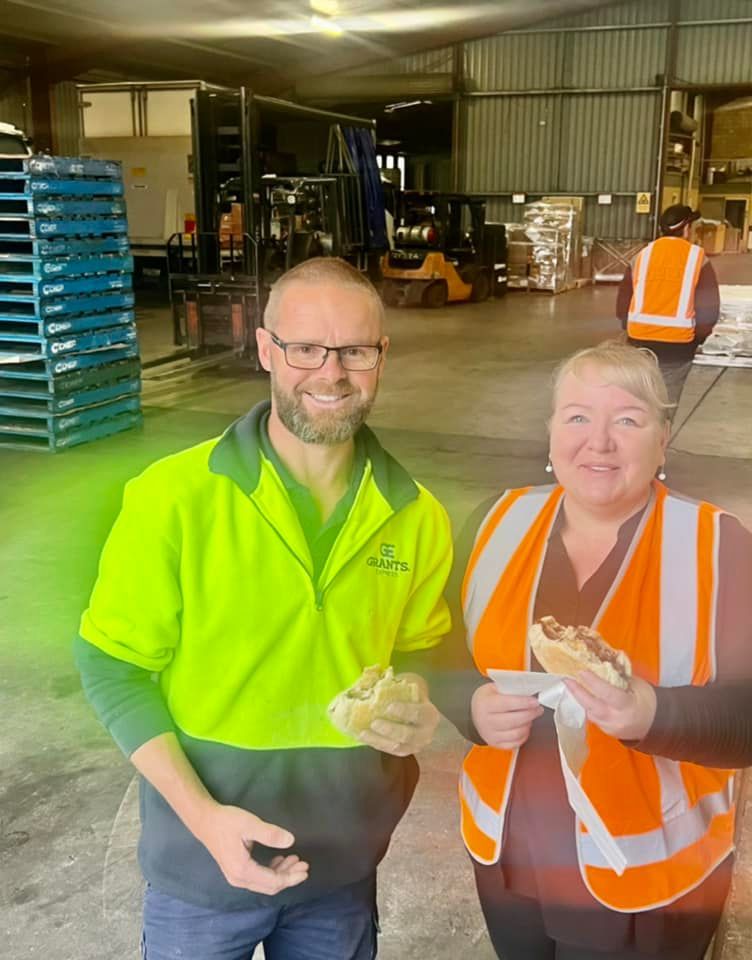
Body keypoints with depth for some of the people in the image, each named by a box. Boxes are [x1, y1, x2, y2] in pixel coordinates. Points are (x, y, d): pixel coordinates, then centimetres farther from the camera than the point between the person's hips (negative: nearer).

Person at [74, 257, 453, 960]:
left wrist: (419, 711, -15)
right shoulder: (173, 497, -17)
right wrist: (202, 814, -18)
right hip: (202, 864, -2)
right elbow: (112, 666, -10)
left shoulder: (417, 518, -7)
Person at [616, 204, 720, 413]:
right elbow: (709, 309, -5)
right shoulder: (697, 258, -3)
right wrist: (698, 337, 11)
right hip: (678, 345, -2)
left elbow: (622, 304, 5)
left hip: (640, 342, 2)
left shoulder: (642, 256, 4)